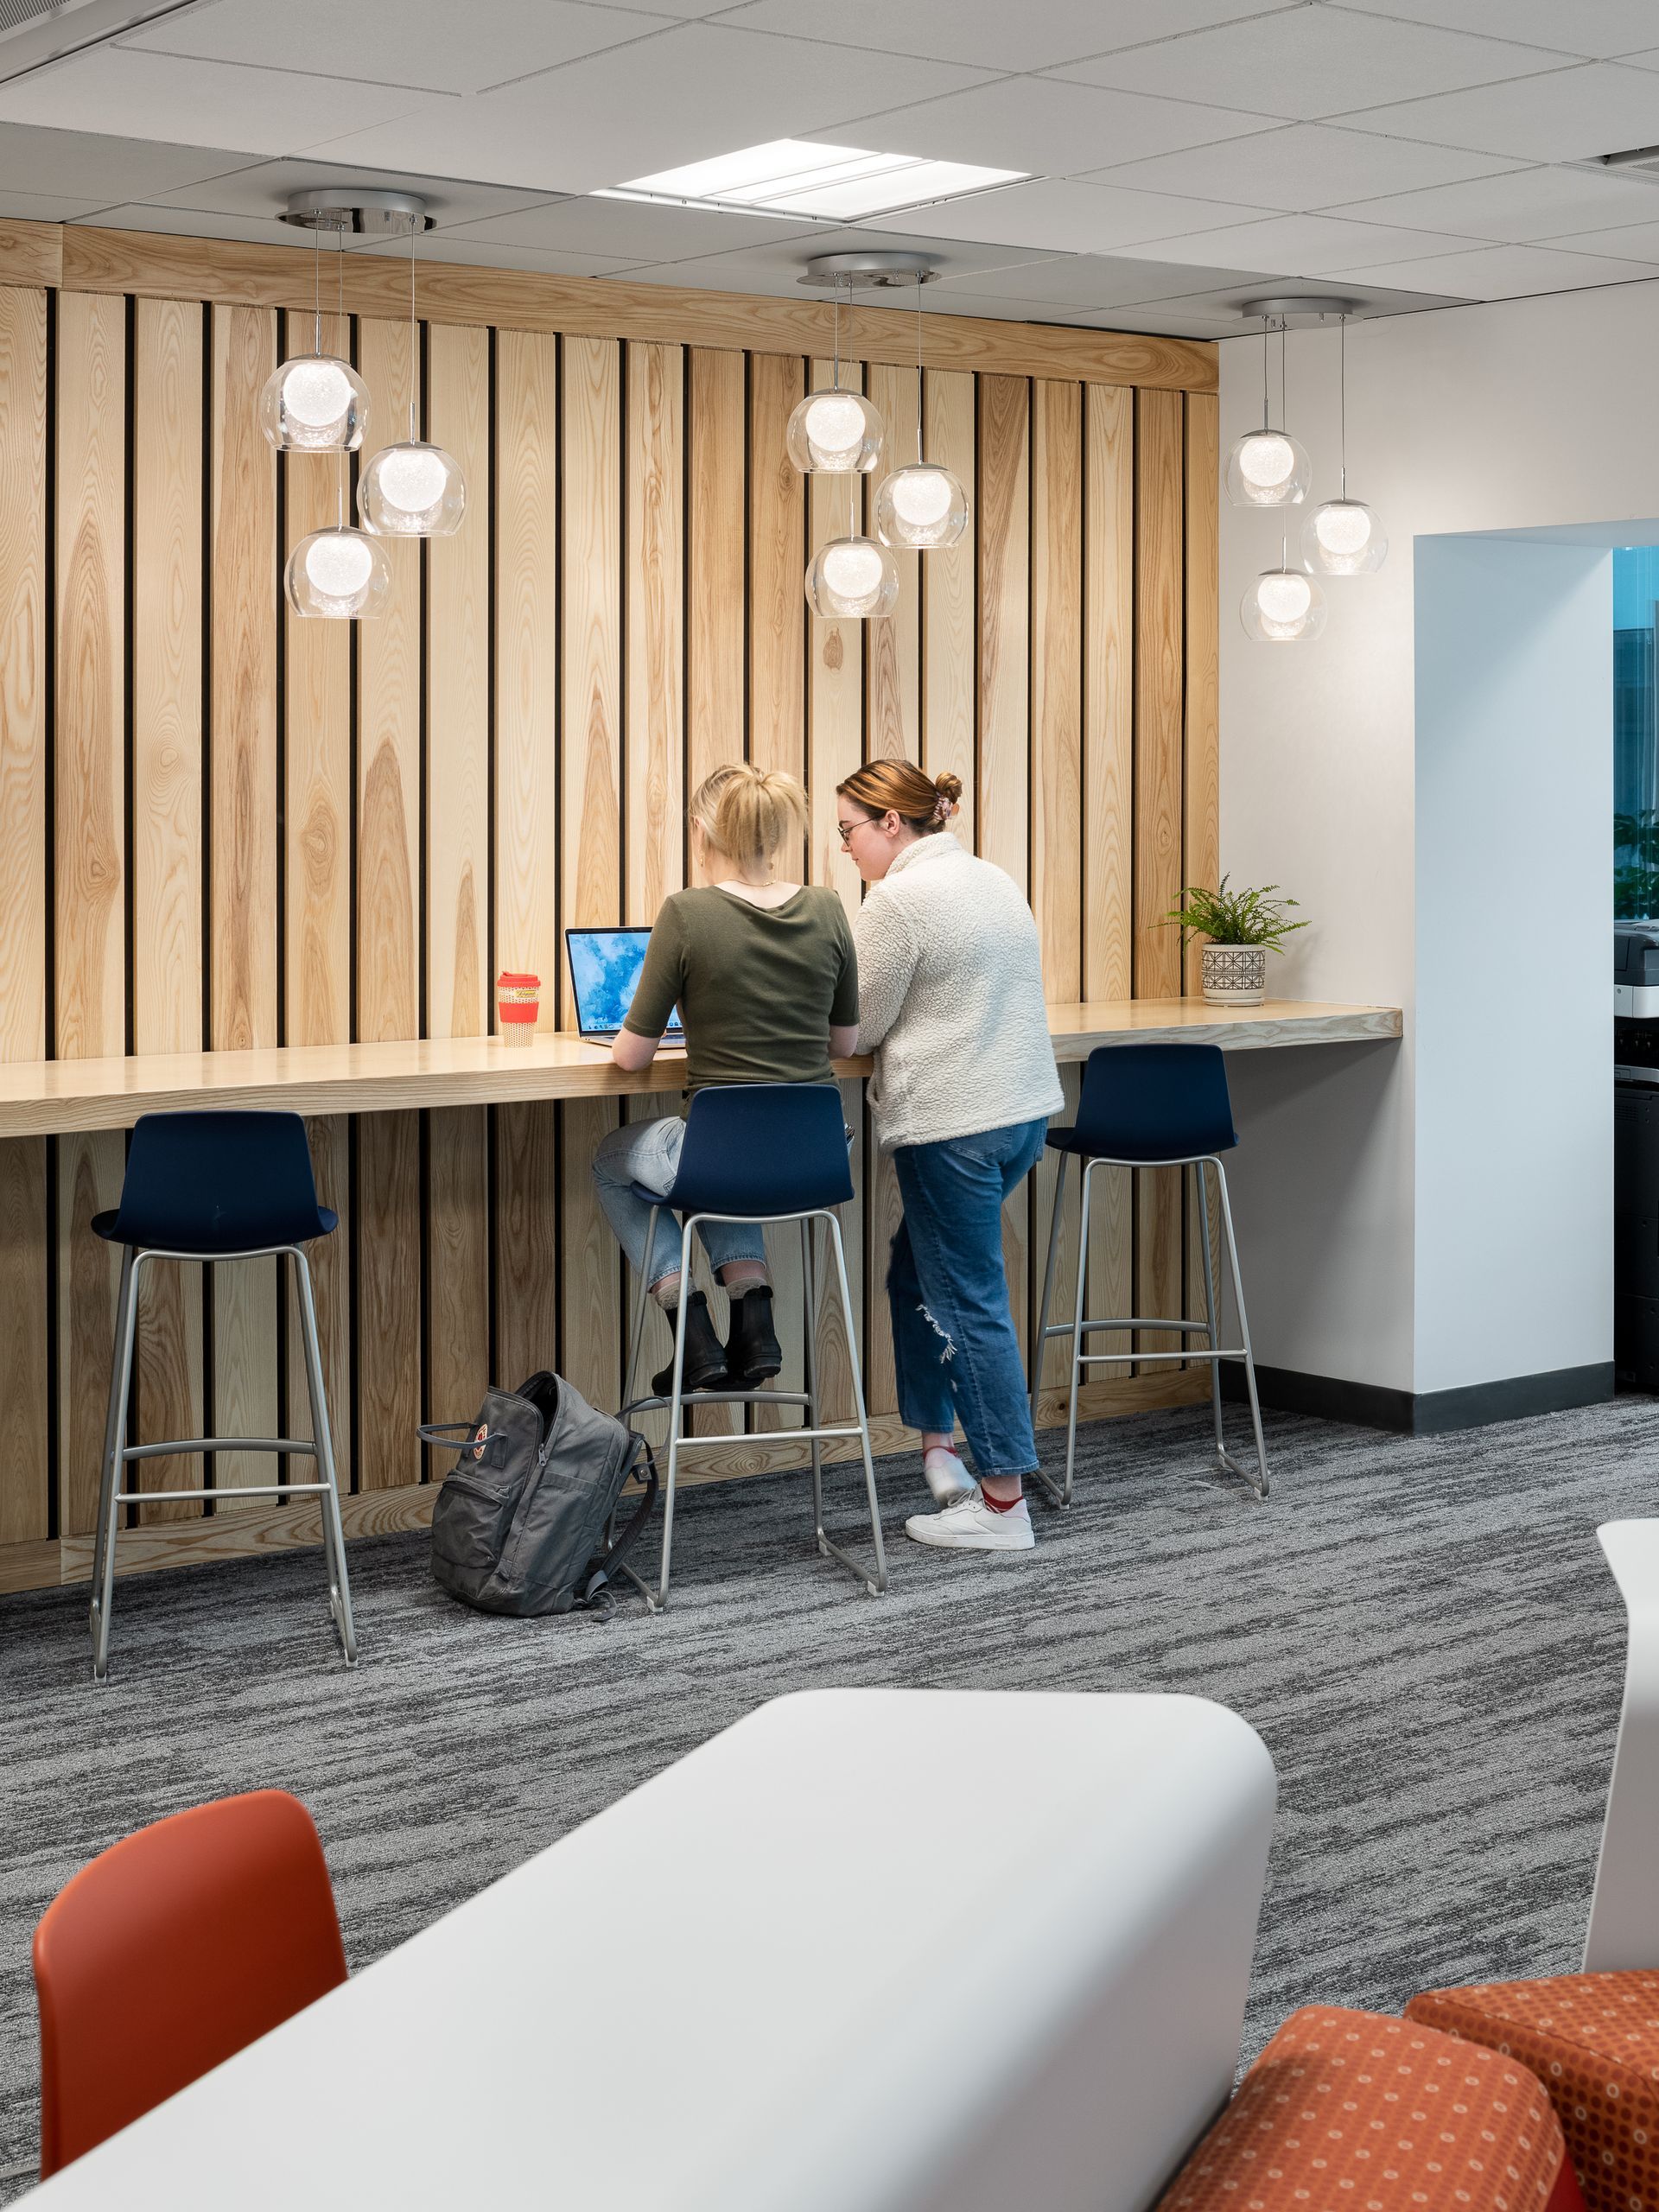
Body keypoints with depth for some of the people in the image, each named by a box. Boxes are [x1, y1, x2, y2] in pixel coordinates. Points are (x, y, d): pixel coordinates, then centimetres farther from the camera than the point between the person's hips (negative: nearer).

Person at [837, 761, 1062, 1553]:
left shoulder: (899, 900, -15)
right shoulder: (995, 880, 15)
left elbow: (854, 1027, -8)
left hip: (954, 1123, -9)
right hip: (1024, 1108, 10)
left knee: (969, 1304, -2)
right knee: (917, 1277, 20)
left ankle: (1003, 1504, 3)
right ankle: (938, 1450, 22)